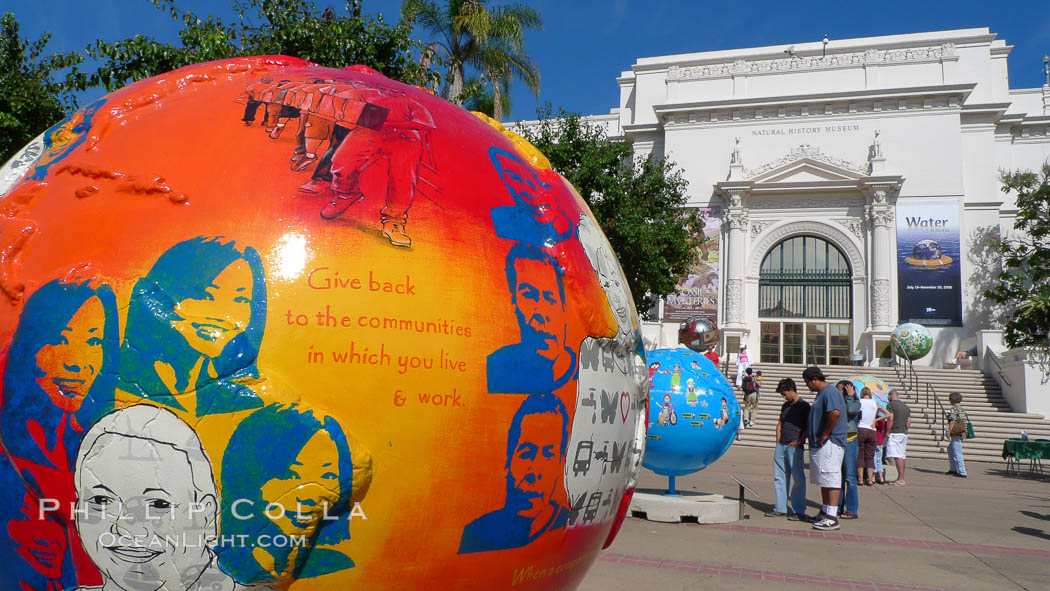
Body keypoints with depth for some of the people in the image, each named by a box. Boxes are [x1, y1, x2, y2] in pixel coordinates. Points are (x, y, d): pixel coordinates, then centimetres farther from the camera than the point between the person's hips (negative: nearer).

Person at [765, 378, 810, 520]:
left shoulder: (804, 406, -3)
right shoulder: (785, 406, 17)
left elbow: (808, 428, -6)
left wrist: (798, 442, -13)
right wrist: (778, 441, 12)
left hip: (795, 447, -7)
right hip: (781, 446, 7)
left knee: (798, 479, -4)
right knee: (779, 477, 9)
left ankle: (798, 510, 2)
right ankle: (780, 508, 16)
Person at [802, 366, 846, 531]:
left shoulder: (829, 392, -15)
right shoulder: (822, 393, 19)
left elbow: (835, 413, -32)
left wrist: (825, 435, -24)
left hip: (829, 444, -11)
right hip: (819, 444, 11)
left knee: (831, 480, -9)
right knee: (824, 480, 16)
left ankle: (832, 518, -8)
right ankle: (825, 512, 25)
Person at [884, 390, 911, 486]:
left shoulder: (890, 404, -6)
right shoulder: (906, 406, 17)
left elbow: (890, 419, -15)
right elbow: (909, 422, 15)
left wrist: (887, 432, -10)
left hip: (895, 433, -8)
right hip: (904, 433, 9)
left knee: (897, 457, -11)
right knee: (902, 457, 10)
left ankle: (901, 479, -15)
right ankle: (901, 478, 14)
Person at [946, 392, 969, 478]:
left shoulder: (953, 409, -13)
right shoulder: (962, 409, 13)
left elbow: (952, 422, -19)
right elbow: (966, 421, 16)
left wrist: (949, 433, -15)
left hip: (956, 434, -9)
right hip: (962, 433, 9)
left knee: (957, 453, -5)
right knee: (950, 449, 21)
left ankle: (962, 472, -5)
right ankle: (953, 469, 23)